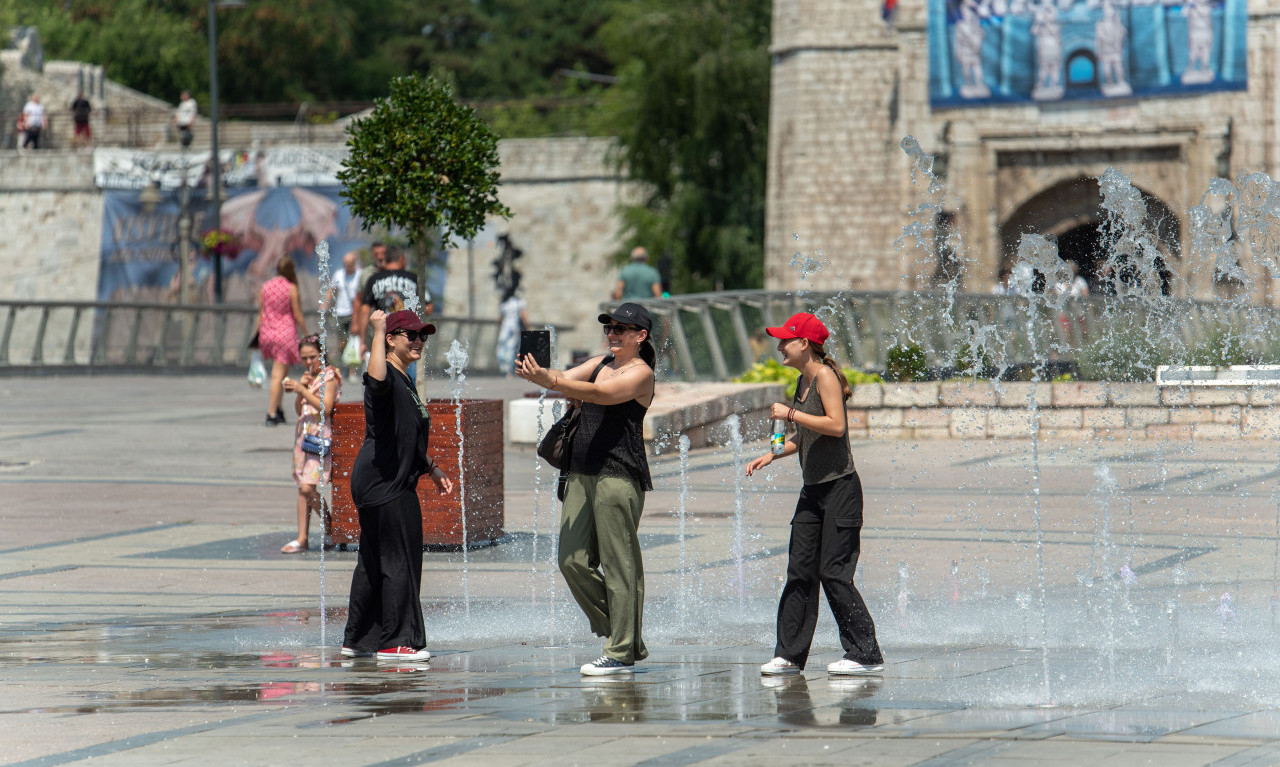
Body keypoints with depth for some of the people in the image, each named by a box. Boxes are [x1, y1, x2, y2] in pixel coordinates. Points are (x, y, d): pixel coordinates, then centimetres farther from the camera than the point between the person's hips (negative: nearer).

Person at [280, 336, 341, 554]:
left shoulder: (329, 376, -5)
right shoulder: (307, 377, 17)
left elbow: (326, 407, -16)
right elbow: (298, 411, 15)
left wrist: (303, 390, -19)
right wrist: (301, 387, 1)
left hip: (321, 434, -7)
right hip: (303, 433, 7)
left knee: (308, 487, -14)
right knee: (302, 488, 3)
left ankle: (331, 529, 1)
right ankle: (302, 538, 2)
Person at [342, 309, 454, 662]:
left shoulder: (405, 382, 20)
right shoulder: (388, 378, -12)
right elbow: (376, 379, -40)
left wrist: (432, 469, 26)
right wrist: (378, 332, -34)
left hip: (397, 483, 10)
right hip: (383, 484, -10)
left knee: (373, 563, 14)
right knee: (399, 561, -8)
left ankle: (357, 640, 19)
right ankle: (395, 641, -5)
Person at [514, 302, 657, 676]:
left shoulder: (640, 373, -6)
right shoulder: (602, 363, 19)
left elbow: (597, 393, -20)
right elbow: (567, 378, 6)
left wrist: (547, 380, -32)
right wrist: (537, 375, -17)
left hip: (619, 475, -8)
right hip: (582, 473, 8)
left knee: (618, 564, -7)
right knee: (573, 560, 4)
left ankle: (622, 653, -3)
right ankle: (627, 639, 15)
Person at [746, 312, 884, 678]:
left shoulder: (825, 376, -12)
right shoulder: (804, 381, 15)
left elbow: (836, 425, -23)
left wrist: (791, 414, -18)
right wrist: (772, 455, 16)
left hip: (839, 487, -9)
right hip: (813, 490, 9)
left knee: (834, 572, -8)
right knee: (800, 572, 6)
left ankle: (866, 654, -2)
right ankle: (789, 654, 9)